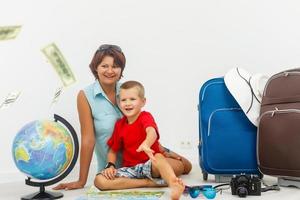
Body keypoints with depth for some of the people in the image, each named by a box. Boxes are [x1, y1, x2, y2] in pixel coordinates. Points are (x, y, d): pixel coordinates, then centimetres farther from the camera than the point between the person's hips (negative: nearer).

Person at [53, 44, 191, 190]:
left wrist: (163, 151, 2)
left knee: (184, 166, -2)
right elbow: (88, 139, -15)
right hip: (113, 167, -4)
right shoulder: (85, 96, -13)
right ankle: (147, 182, -6)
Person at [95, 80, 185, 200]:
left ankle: (174, 185, -66)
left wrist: (146, 145, -57)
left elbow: (152, 132, -33)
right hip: (129, 169, 5)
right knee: (99, 181, -20)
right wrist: (110, 165, -9)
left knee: (159, 157, -38)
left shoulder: (145, 117, -8)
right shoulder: (119, 125, 7)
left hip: (149, 165, -4)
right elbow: (113, 150, 14)